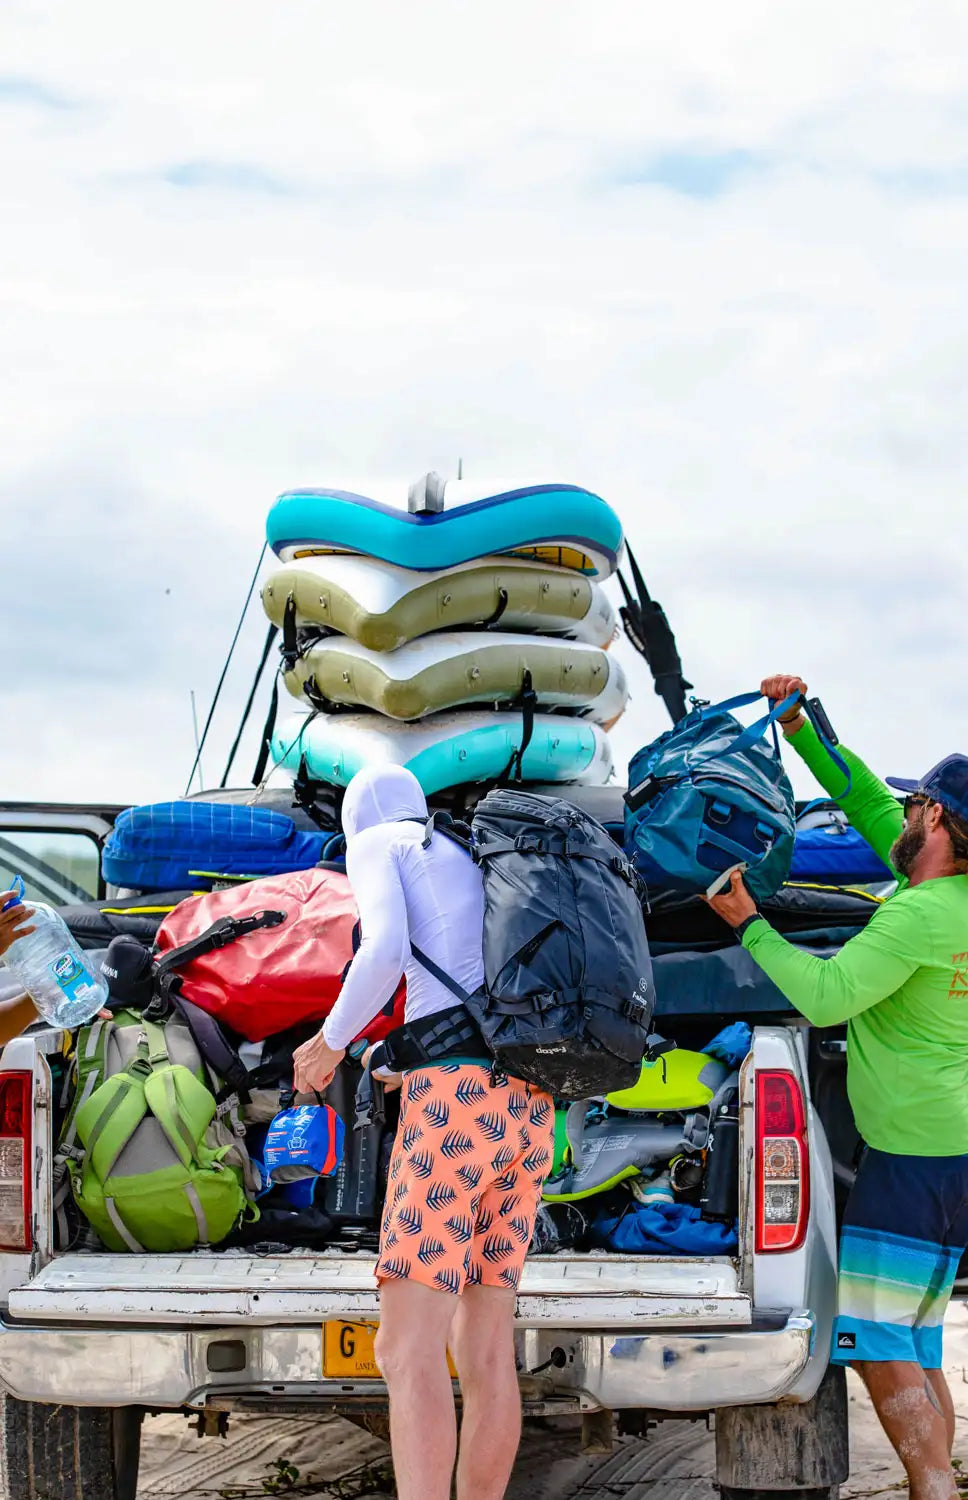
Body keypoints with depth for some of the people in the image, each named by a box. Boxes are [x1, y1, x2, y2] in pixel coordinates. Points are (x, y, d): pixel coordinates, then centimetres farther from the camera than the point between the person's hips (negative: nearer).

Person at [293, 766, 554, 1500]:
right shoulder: (485, 877, 30)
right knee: (484, 1348, 11)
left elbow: (386, 950, -13)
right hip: (526, 1108, 8)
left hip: (458, 1100, -8)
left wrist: (330, 1043, 4)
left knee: (408, 1351, -11)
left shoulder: (376, 843, 8)